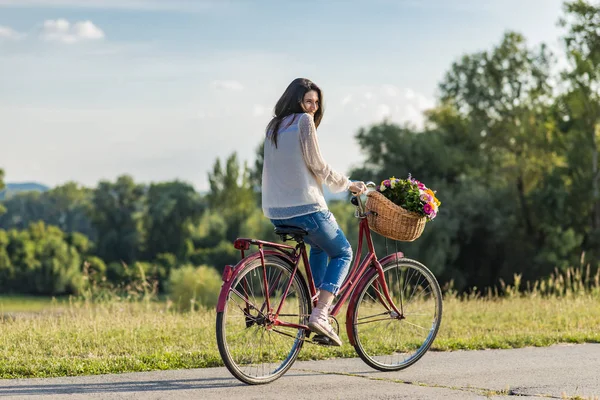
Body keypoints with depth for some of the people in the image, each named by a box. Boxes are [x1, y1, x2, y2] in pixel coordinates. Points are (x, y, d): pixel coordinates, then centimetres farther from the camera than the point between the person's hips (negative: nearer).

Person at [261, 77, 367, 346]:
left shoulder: (273, 126, 16)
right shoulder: (304, 121, -7)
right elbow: (316, 164, -10)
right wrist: (348, 184, 3)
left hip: (276, 212, 8)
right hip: (305, 207, -8)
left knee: (320, 246, 33)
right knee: (343, 253, 11)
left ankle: (317, 308, 24)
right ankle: (320, 315, -8)